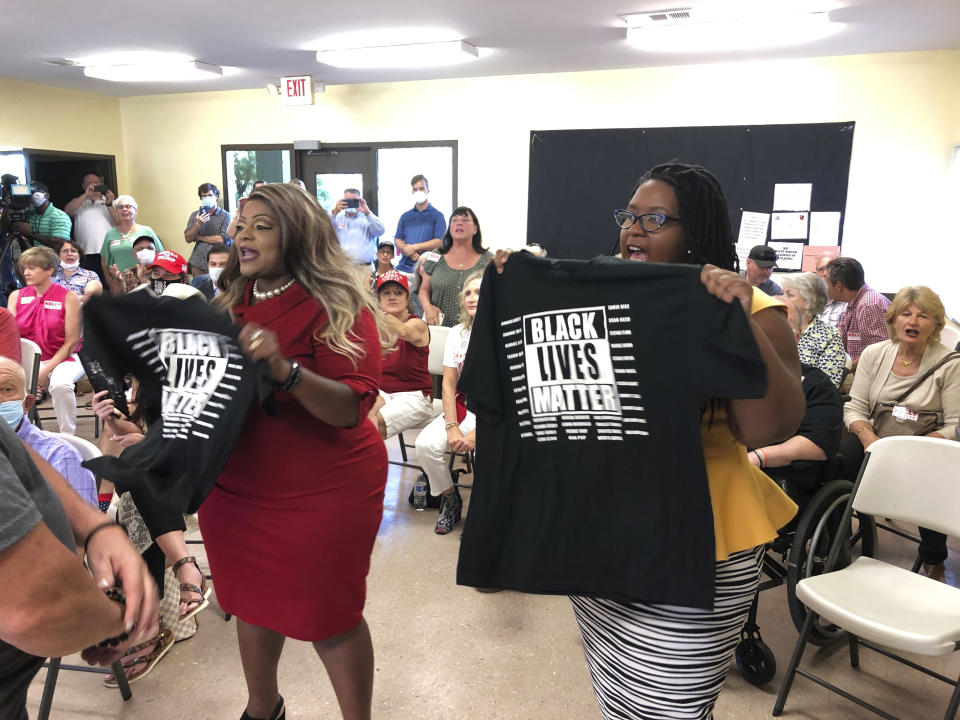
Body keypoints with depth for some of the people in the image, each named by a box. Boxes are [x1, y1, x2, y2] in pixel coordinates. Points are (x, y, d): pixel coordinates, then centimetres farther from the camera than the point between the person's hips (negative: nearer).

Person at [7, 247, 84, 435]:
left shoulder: (68, 298, -4)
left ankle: (68, 438, -18)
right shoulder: (16, 297, 8)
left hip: (64, 358, -4)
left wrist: (45, 372, -14)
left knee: (60, 384, -34)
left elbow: (71, 343, -6)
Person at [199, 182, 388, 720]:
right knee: (252, 602, 22)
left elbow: (350, 408, -24)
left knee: (329, 617, 7)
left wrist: (285, 368, -37)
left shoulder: (337, 306, -15)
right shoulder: (232, 301, 5)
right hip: (235, 487, 7)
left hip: (321, 493, -6)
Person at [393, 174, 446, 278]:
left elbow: (440, 241, -6)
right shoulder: (405, 216, 18)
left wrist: (414, 247, -9)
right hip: (403, 268, 4)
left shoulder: (437, 216, 4)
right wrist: (407, 250, -9)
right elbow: (397, 240, 13)